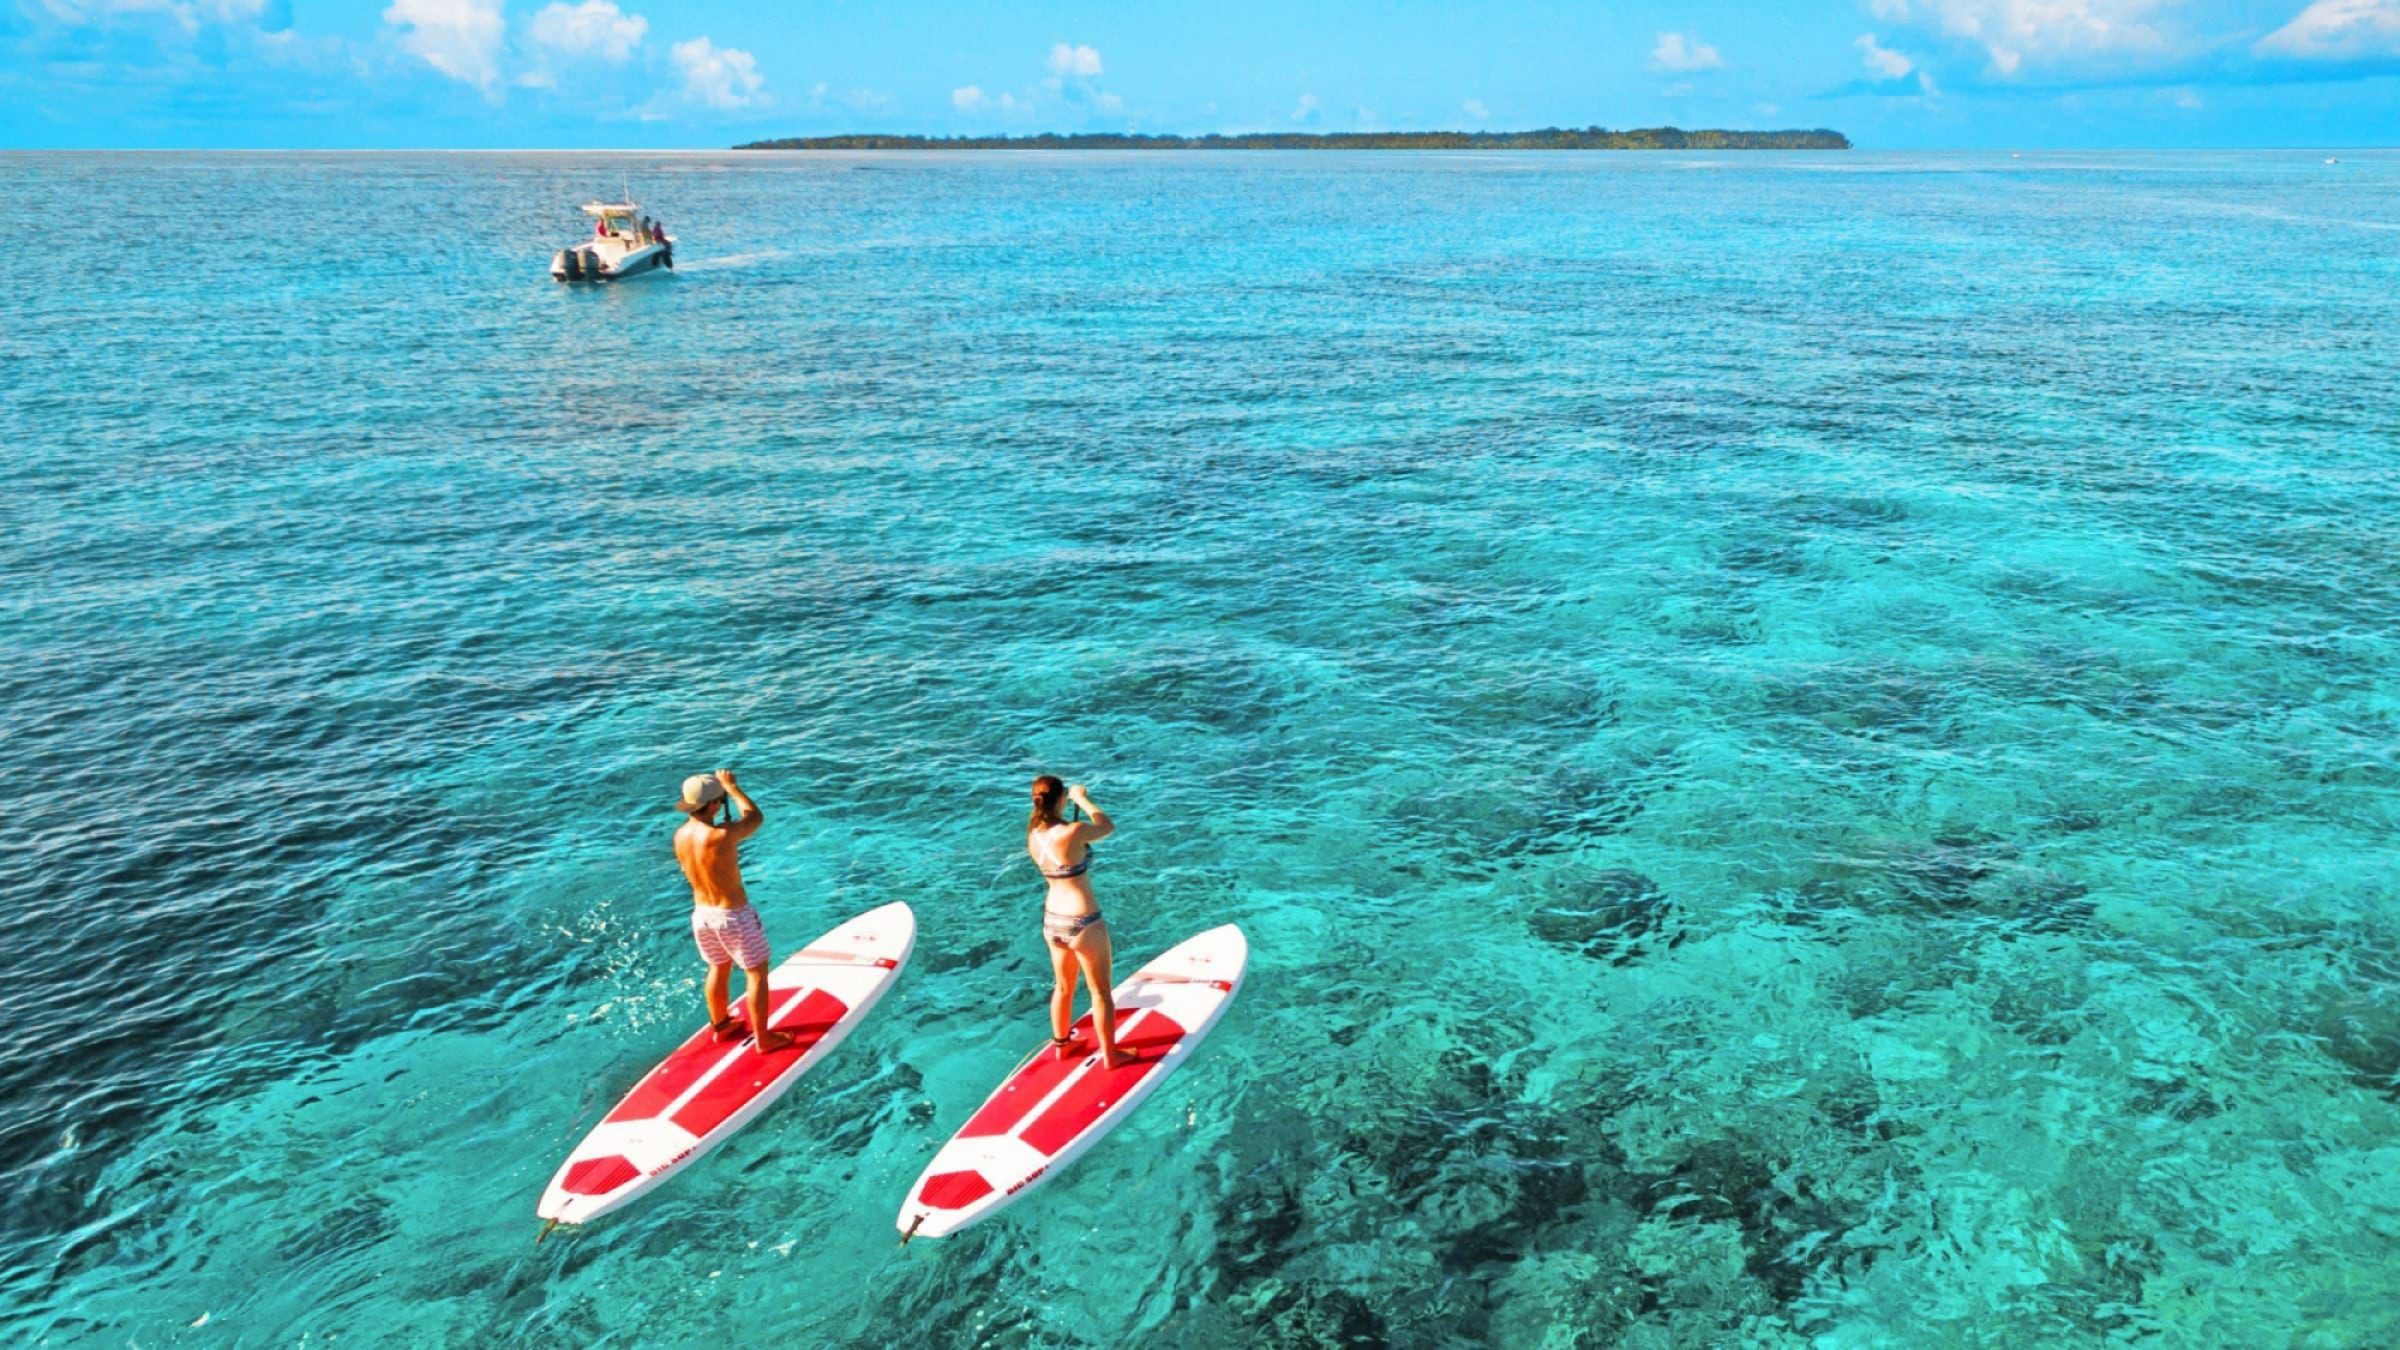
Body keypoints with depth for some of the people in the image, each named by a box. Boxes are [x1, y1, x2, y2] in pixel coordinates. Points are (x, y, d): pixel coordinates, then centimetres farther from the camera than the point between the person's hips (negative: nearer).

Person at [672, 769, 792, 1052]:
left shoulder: (680, 835, -10)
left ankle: (720, 1025, 46)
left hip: (702, 912, 7)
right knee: (757, 973, 11)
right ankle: (763, 1038, 20)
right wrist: (732, 787, -5)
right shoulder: (722, 836, -31)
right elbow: (756, 817, -14)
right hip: (733, 916, -7)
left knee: (718, 968, 27)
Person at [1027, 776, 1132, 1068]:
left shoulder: (1033, 835, -4)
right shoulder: (1073, 832, -26)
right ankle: (1109, 1054, 26)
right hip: (1083, 923, -7)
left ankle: (1061, 1044, 43)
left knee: (1063, 988, 26)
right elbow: (1108, 827, -7)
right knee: (1100, 992, 13)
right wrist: (1081, 798, 3)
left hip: (1052, 920, 7)